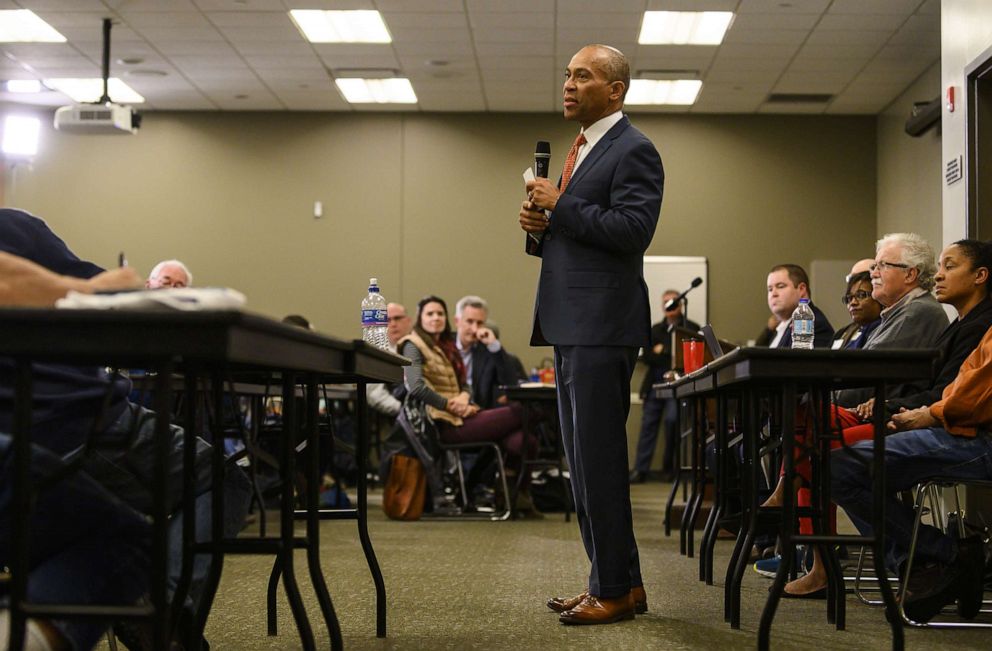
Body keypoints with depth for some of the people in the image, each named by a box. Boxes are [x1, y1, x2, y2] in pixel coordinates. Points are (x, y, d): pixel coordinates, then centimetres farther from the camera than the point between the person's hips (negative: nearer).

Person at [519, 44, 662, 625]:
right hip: (572, 326, 10)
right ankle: (619, 580, 21)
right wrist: (540, 228, 4)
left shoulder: (633, 151, -7)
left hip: (603, 326, -10)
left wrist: (560, 208, -15)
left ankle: (615, 589, 2)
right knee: (585, 460, 12)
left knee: (599, 459, -7)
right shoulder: (582, 151, 21)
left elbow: (633, 228, -20)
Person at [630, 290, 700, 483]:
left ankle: (669, 468, 1)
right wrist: (670, 357, -6)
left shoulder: (691, 328, 5)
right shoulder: (656, 329, 20)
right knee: (648, 424, -2)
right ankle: (640, 470, -3)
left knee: (672, 420, -13)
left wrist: (662, 353, -5)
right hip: (654, 383, 4)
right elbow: (646, 356, 10)